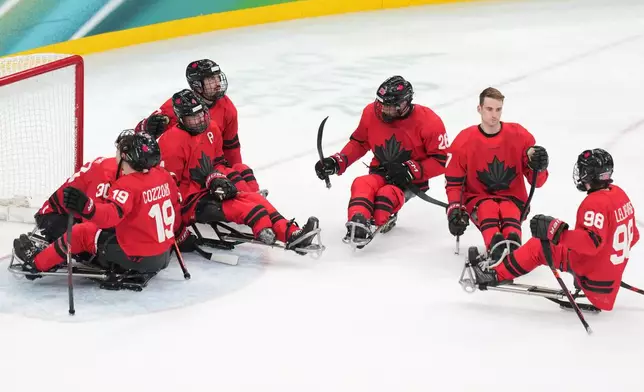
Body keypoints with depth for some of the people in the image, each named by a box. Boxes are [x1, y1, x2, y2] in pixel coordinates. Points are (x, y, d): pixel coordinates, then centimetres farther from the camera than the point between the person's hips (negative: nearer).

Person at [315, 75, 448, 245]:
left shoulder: (428, 122, -17)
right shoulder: (371, 113, -5)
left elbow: (441, 161, -11)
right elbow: (358, 143, 11)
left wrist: (411, 170, -22)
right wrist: (337, 162, -3)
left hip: (412, 180, -3)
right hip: (381, 172, 3)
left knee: (387, 193, -36)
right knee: (361, 185, -31)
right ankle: (357, 223, -54)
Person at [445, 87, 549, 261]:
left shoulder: (520, 136, -2)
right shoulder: (464, 141, -3)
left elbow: (537, 181, 0)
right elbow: (454, 182, 3)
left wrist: (537, 166, -23)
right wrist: (454, 210, -13)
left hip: (512, 198, 0)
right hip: (478, 198, 0)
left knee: (509, 212, -35)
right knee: (488, 209, -35)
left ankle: (513, 248, -63)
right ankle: (496, 246, -62)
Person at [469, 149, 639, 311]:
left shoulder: (595, 203, -22)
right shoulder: (620, 193, 4)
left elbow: (591, 242, -34)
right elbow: (633, 236, 13)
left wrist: (556, 231, -38)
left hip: (592, 271, -9)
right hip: (614, 271, 9)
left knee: (539, 246, -6)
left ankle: (496, 273, -1)